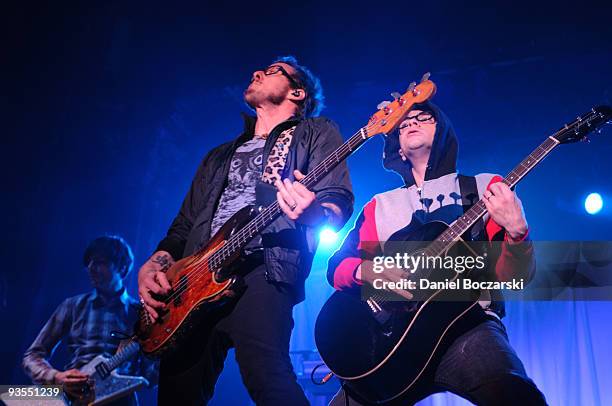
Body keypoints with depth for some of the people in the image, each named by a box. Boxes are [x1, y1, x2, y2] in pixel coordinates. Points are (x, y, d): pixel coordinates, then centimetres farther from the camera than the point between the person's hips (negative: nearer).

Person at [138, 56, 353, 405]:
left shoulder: (316, 133, 15)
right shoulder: (219, 156, 32)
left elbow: (338, 201, 0)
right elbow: (183, 227, 29)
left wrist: (312, 213, -24)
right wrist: (154, 265, 9)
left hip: (262, 269, -6)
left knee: (267, 378, -29)